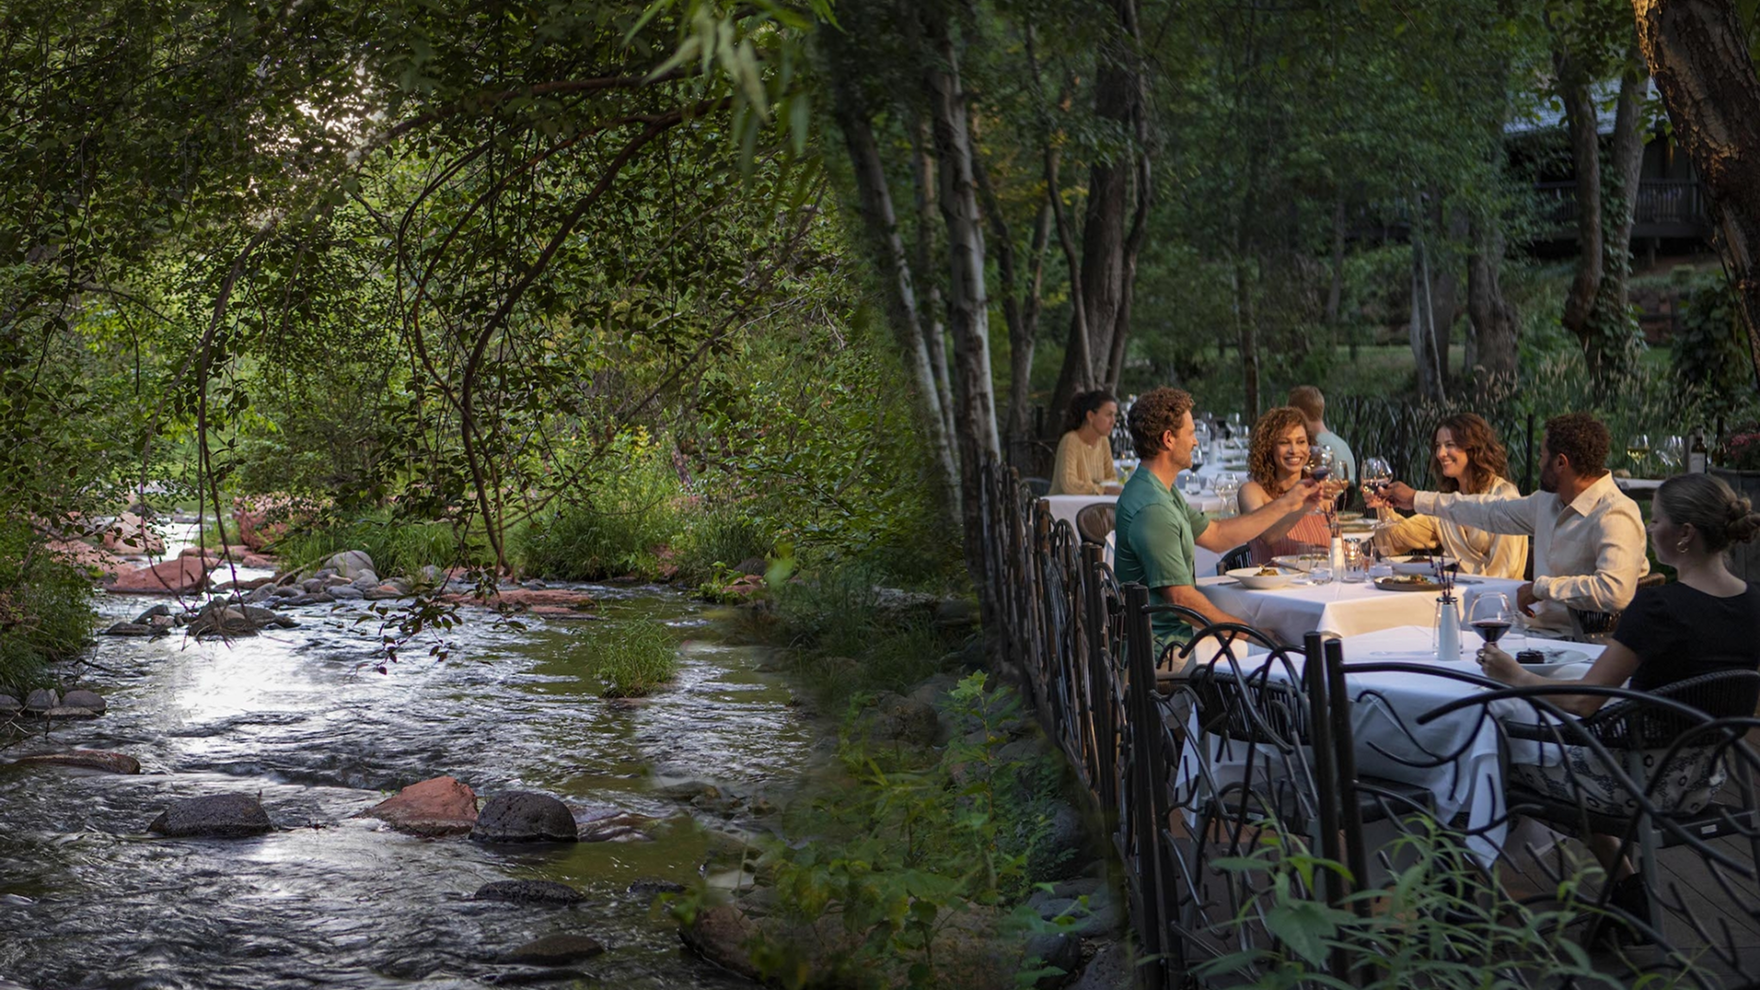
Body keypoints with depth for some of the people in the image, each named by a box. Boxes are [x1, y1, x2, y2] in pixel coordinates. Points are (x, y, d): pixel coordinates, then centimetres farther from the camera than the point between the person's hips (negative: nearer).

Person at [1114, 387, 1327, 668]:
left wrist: (1286, 505, 19)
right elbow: (1181, 597, -22)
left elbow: (1216, 535, 20)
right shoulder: (1152, 509, -23)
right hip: (1168, 643, -10)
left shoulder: (1163, 493, 12)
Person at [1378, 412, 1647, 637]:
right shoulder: (1549, 500, 10)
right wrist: (1417, 499, 33)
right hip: (1540, 630, 9)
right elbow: (1495, 512, 27)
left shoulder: (1614, 517, -19)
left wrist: (1541, 587, -20)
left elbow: (1614, 591, -33)